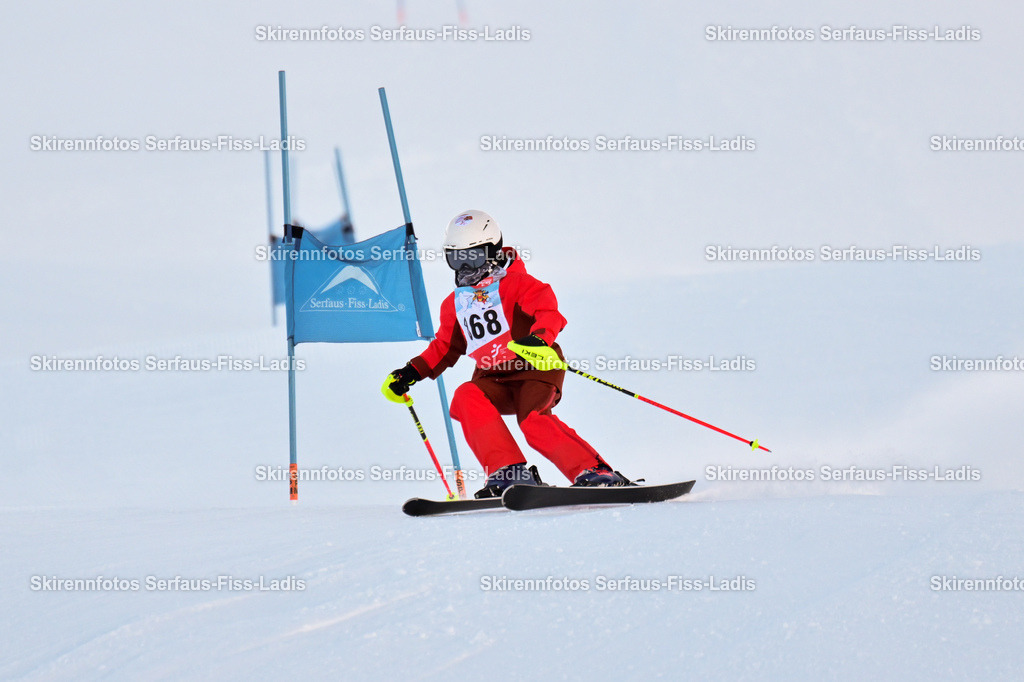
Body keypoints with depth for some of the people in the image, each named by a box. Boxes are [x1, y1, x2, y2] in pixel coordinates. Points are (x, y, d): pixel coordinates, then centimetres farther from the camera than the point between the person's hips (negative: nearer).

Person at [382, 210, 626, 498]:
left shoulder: (515, 283, -2)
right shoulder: (454, 303, 18)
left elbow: (547, 310, -19)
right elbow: (446, 347, 30)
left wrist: (539, 338, -41)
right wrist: (411, 373, 18)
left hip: (534, 369, -5)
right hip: (492, 380, 5)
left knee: (534, 422, -31)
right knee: (466, 398, -27)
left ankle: (596, 473, -26)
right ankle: (510, 472, -33)